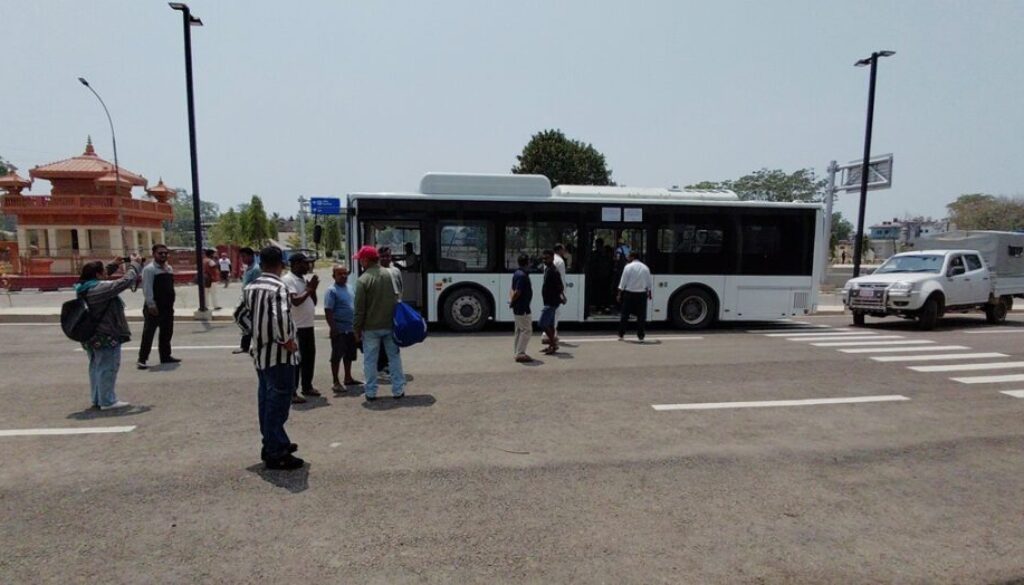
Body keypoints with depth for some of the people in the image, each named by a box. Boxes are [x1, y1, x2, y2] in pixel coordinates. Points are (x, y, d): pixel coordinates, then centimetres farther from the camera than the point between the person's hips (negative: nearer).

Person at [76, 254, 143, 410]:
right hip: (106, 337, -10)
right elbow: (126, 281, -21)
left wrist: (114, 265, 19)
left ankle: (97, 399, 28)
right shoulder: (101, 287, -22)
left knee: (96, 367, 18)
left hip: (90, 336, 10)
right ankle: (107, 401, 4)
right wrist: (135, 264, -8)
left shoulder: (83, 287, 5)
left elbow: (101, 277, 24)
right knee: (108, 368, -1)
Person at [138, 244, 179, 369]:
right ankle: (142, 359, 0)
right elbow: (147, 289, -17)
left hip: (167, 307, 8)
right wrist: (151, 305, -21)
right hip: (154, 307, -8)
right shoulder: (149, 269, -11)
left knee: (167, 333, 15)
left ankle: (165, 356, 26)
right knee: (148, 333, -5)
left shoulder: (169, 268, 13)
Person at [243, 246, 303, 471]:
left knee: (266, 401, 17)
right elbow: (280, 318, -31)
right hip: (279, 355, -8)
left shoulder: (250, 287, 8)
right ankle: (276, 454, 6)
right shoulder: (278, 288, -18)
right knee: (278, 403, -1)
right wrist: (287, 341, -19)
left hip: (260, 353, 8)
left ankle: (273, 444, 30)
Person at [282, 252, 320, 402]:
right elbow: (295, 301, -25)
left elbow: (313, 302, 15)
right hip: (296, 327, -9)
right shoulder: (288, 280, -13)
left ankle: (307, 387, 28)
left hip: (308, 326, 9)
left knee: (309, 357, 15)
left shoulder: (303, 279, 14)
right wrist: (309, 289, -15)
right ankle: (292, 392, 3)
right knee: (296, 360, -4)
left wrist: (313, 289, 0)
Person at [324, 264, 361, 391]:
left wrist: (356, 325, 17)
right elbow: (328, 311, -16)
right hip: (339, 330, -8)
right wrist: (333, 328, -20)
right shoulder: (332, 291, -11)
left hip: (351, 329, 8)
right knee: (337, 356, 0)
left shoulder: (349, 288, 11)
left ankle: (348, 378, 28)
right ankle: (336, 382, 8)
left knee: (349, 355, 16)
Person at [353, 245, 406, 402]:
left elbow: (360, 309, -10)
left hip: (371, 328, -3)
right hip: (390, 325, 4)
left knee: (370, 360, 8)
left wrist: (357, 330, -1)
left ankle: (371, 393, 14)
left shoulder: (363, 280, -12)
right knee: (394, 357, 11)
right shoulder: (389, 275, 0)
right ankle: (398, 391, 16)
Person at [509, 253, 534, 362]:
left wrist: (511, 301, 2)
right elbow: (517, 292, -24)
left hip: (518, 308, 10)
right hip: (522, 308, -10)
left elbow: (513, 290, 14)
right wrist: (512, 302, -10)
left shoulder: (517, 274, 12)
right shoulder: (523, 275, -20)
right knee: (527, 330, -4)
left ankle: (518, 352, 23)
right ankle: (520, 354, -2)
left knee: (519, 330, 16)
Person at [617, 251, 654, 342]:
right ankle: (640, 336, 10)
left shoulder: (628, 266, -5)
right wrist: (650, 294, 19)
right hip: (641, 294, 2)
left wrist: (619, 294, -1)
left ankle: (621, 335, 7)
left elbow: (623, 281, -6)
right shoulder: (645, 267, 5)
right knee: (641, 315, 8)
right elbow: (649, 283, 9)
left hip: (629, 293, -2)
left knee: (625, 314, 5)